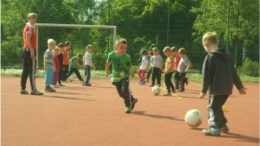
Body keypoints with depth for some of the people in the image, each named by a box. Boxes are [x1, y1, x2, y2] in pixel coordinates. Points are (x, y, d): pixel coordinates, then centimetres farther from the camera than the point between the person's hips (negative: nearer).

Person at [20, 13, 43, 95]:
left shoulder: (26, 27, 20)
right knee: (32, 70, -11)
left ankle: (23, 89, 12)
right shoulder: (30, 27, -10)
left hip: (25, 49, 10)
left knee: (25, 70, 10)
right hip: (30, 50, -10)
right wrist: (32, 50, -23)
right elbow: (28, 39, -20)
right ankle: (34, 90, -12)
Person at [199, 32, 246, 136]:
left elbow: (206, 76, -11)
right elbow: (233, 73, 17)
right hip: (227, 88, 8)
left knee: (213, 107, -1)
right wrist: (240, 86, 21)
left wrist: (204, 91, -7)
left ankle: (215, 128, -9)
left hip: (216, 89, -8)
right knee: (217, 106, 22)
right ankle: (222, 125, 29)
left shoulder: (209, 58, -8)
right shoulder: (226, 56, 14)